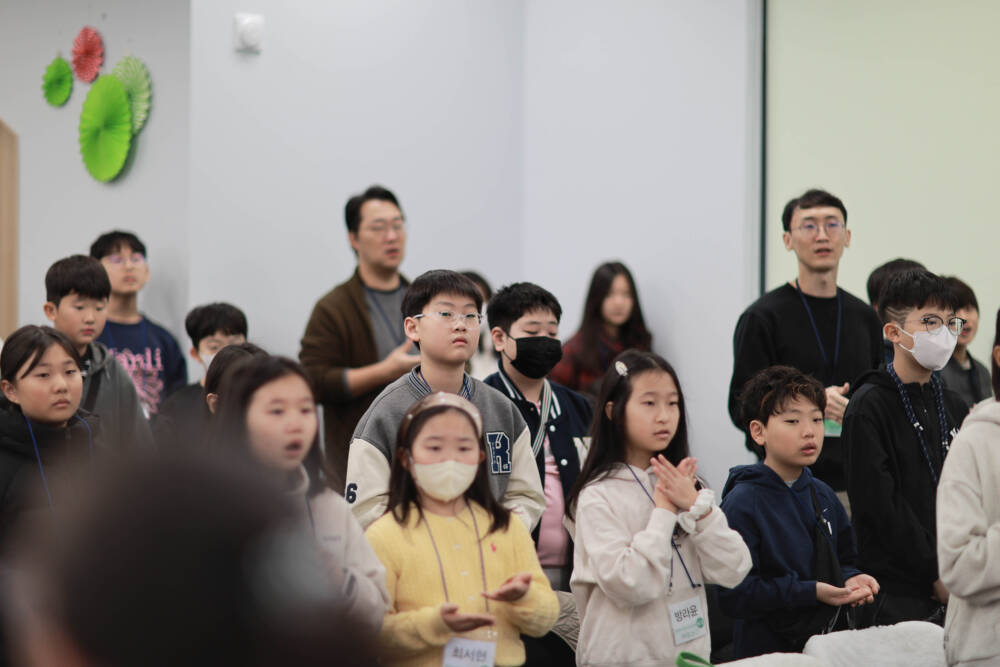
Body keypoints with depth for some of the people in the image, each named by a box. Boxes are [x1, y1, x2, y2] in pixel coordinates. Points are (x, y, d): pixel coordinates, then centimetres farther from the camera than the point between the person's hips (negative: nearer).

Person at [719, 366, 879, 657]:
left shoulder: (823, 495, 8)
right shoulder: (742, 504, -16)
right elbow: (734, 595, -21)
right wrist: (811, 592, -24)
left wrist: (850, 579, -5)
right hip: (767, 650, -6)